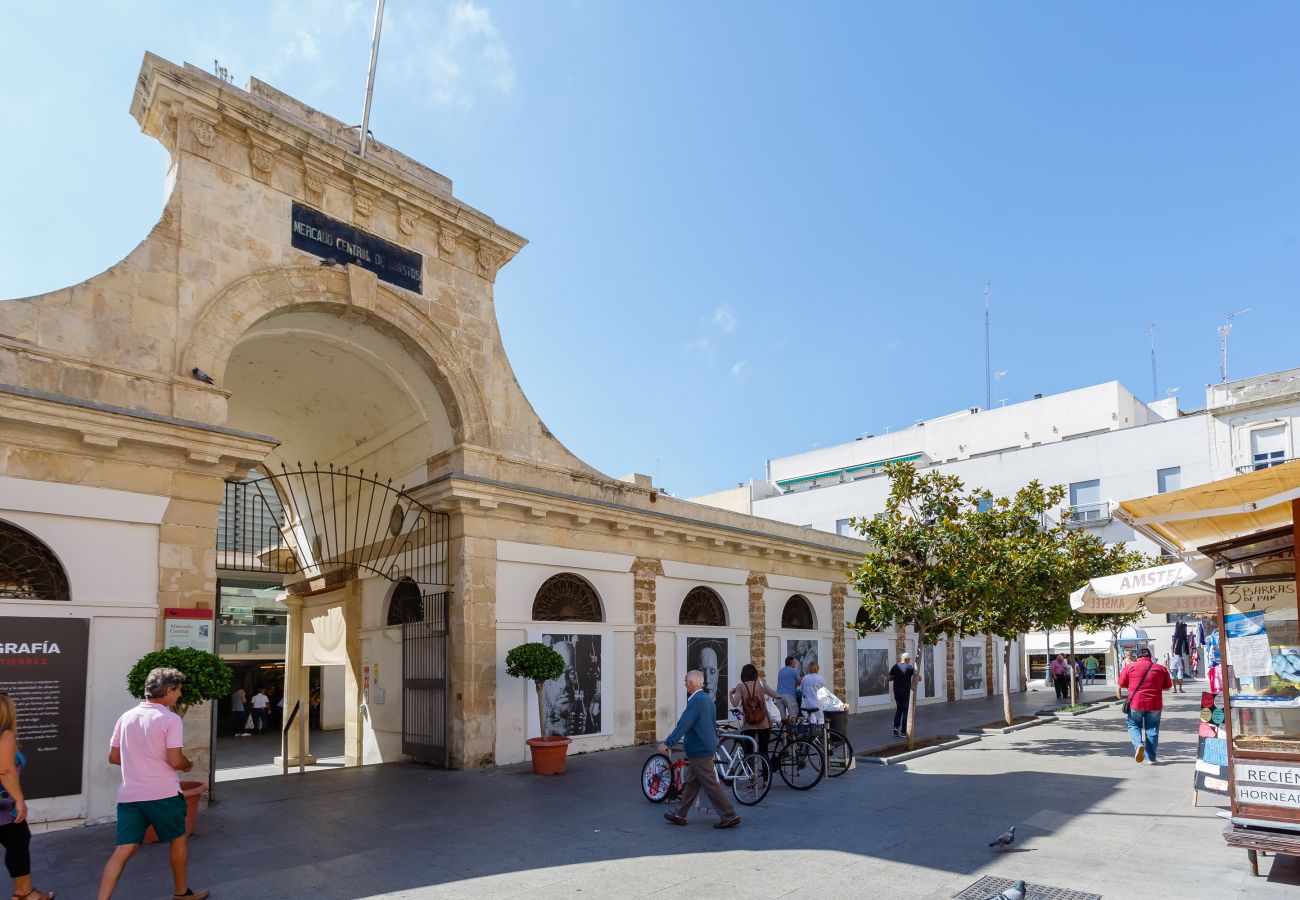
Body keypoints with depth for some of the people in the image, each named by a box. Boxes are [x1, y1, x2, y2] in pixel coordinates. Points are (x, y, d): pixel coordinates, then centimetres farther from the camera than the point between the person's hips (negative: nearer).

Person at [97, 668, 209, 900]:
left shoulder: (126, 717, 6)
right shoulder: (170, 719, -14)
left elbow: (113, 757, 12)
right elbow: (174, 760, -18)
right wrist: (188, 765, 3)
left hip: (129, 795, 5)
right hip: (162, 794, -5)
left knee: (124, 850, 6)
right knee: (178, 839, 15)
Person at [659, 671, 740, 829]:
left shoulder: (696, 700, -20)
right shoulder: (707, 699, 12)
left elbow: (683, 724, -28)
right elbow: (713, 724, 22)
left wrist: (667, 742, -31)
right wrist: (714, 740, 34)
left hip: (699, 750, -10)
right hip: (707, 747, 10)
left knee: (710, 785, -3)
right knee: (690, 782, 15)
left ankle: (730, 817, 3)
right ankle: (680, 815, 23)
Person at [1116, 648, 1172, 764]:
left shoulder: (1130, 667, 0)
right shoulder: (1161, 668, 5)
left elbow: (1120, 684, 1)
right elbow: (1167, 687, 12)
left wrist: (1119, 696, 16)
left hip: (1136, 703, -2)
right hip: (1155, 704, 2)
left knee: (1134, 725, 14)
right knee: (1152, 730, 11)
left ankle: (1138, 744, -13)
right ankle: (1151, 758, 14)